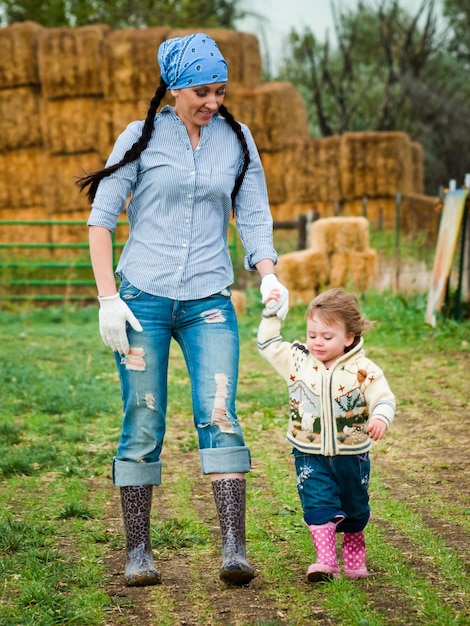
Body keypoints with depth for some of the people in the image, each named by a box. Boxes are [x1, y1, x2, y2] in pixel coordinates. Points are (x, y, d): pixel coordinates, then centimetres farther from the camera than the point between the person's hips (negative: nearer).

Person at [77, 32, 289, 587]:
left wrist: (268, 275, -9)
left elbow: (254, 215, 10)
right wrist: (107, 297, -8)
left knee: (219, 417, -13)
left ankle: (233, 549, -18)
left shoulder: (236, 140, 8)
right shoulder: (142, 137, 1)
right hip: (143, 297, -1)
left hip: (209, 301, 2)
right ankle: (137, 553, 8)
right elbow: (101, 217, 1)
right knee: (142, 427, -1)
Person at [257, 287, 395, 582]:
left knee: (354, 509, 15)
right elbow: (268, 344, 6)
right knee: (319, 506, -14)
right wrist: (271, 314, -3)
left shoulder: (363, 370, -11)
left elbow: (384, 399, -13)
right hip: (310, 455, 0)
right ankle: (326, 561, -15)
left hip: (352, 455, 0)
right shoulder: (298, 360, -3)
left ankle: (354, 558, 36)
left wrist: (380, 418, -34)